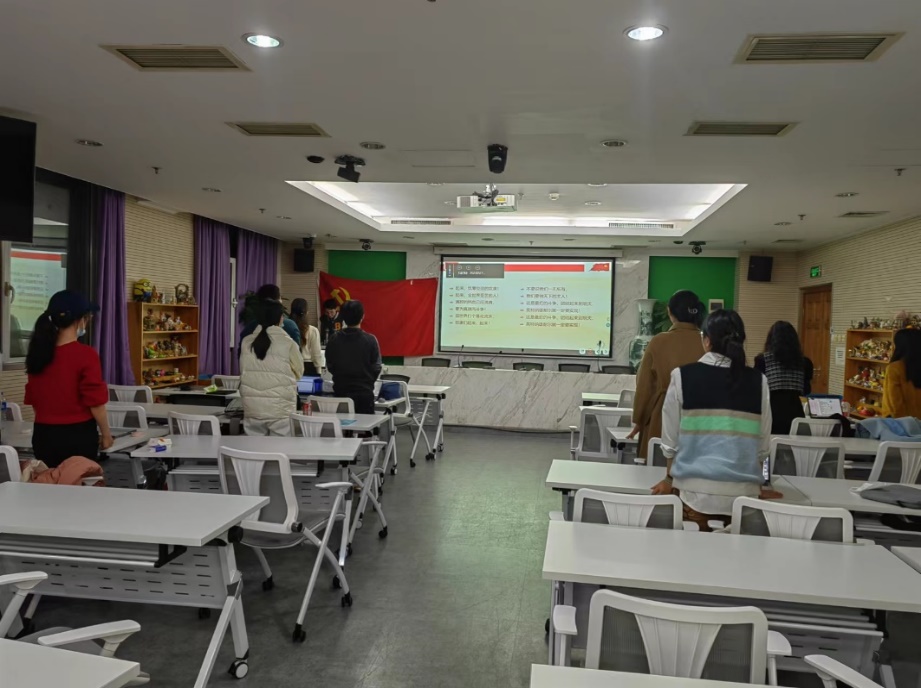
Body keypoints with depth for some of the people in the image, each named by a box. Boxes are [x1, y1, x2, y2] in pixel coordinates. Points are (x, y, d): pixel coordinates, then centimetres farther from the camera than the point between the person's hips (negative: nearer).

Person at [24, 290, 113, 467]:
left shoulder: (38, 352, 3)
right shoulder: (85, 354, -16)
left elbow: (33, 398, 12)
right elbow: (95, 401, -13)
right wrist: (106, 433, -1)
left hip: (43, 433, 6)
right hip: (78, 434, -5)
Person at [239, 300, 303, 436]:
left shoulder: (247, 342, 0)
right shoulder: (287, 343, -9)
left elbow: (242, 371, 10)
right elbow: (298, 372, 4)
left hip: (253, 406, 4)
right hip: (280, 407, -3)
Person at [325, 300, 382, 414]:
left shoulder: (333, 341, -4)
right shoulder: (370, 340, -11)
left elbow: (330, 367, 4)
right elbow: (376, 368, -5)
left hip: (340, 392, 2)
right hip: (364, 393, -2)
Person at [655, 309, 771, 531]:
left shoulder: (682, 376, -4)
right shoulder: (758, 382, 1)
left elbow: (671, 438, 1)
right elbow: (763, 444, 7)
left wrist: (669, 478, 17)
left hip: (696, 490, -1)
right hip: (743, 491, 2)